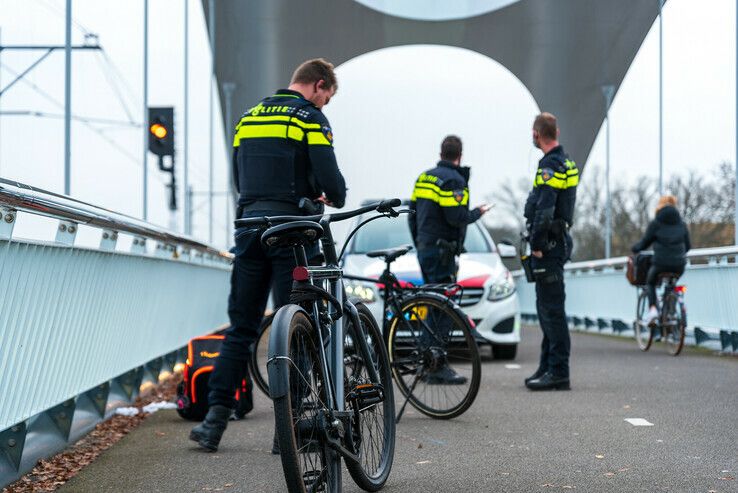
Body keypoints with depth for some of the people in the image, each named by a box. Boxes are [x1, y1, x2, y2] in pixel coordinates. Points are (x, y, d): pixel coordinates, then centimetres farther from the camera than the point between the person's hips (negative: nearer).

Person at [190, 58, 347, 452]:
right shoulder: (310, 118, -3)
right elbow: (328, 178, -12)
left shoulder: (248, 117, 18)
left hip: (250, 225, 5)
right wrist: (336, 197, 12)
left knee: (240, 327, 9)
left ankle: (215, 419, 2)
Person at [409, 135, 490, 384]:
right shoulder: (454, 180, -12)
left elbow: (413, 214, 16)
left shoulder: (425, 177, 14)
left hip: (424, 249, 9)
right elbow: (456, 217, -20)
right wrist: (478, 212, -2)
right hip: (441, 252, -9)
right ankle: (438, 368, -9)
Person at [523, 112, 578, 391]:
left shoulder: (550, 165, -15)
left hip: (549, 243, -10)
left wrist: (537, 245, -18)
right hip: (559, 240, 10)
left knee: (552, 308, -9)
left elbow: (544, 211, -23)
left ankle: (558, 372, -8)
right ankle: (548, 367, 22)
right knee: (547, 307, 15)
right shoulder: (567, 163, 17)